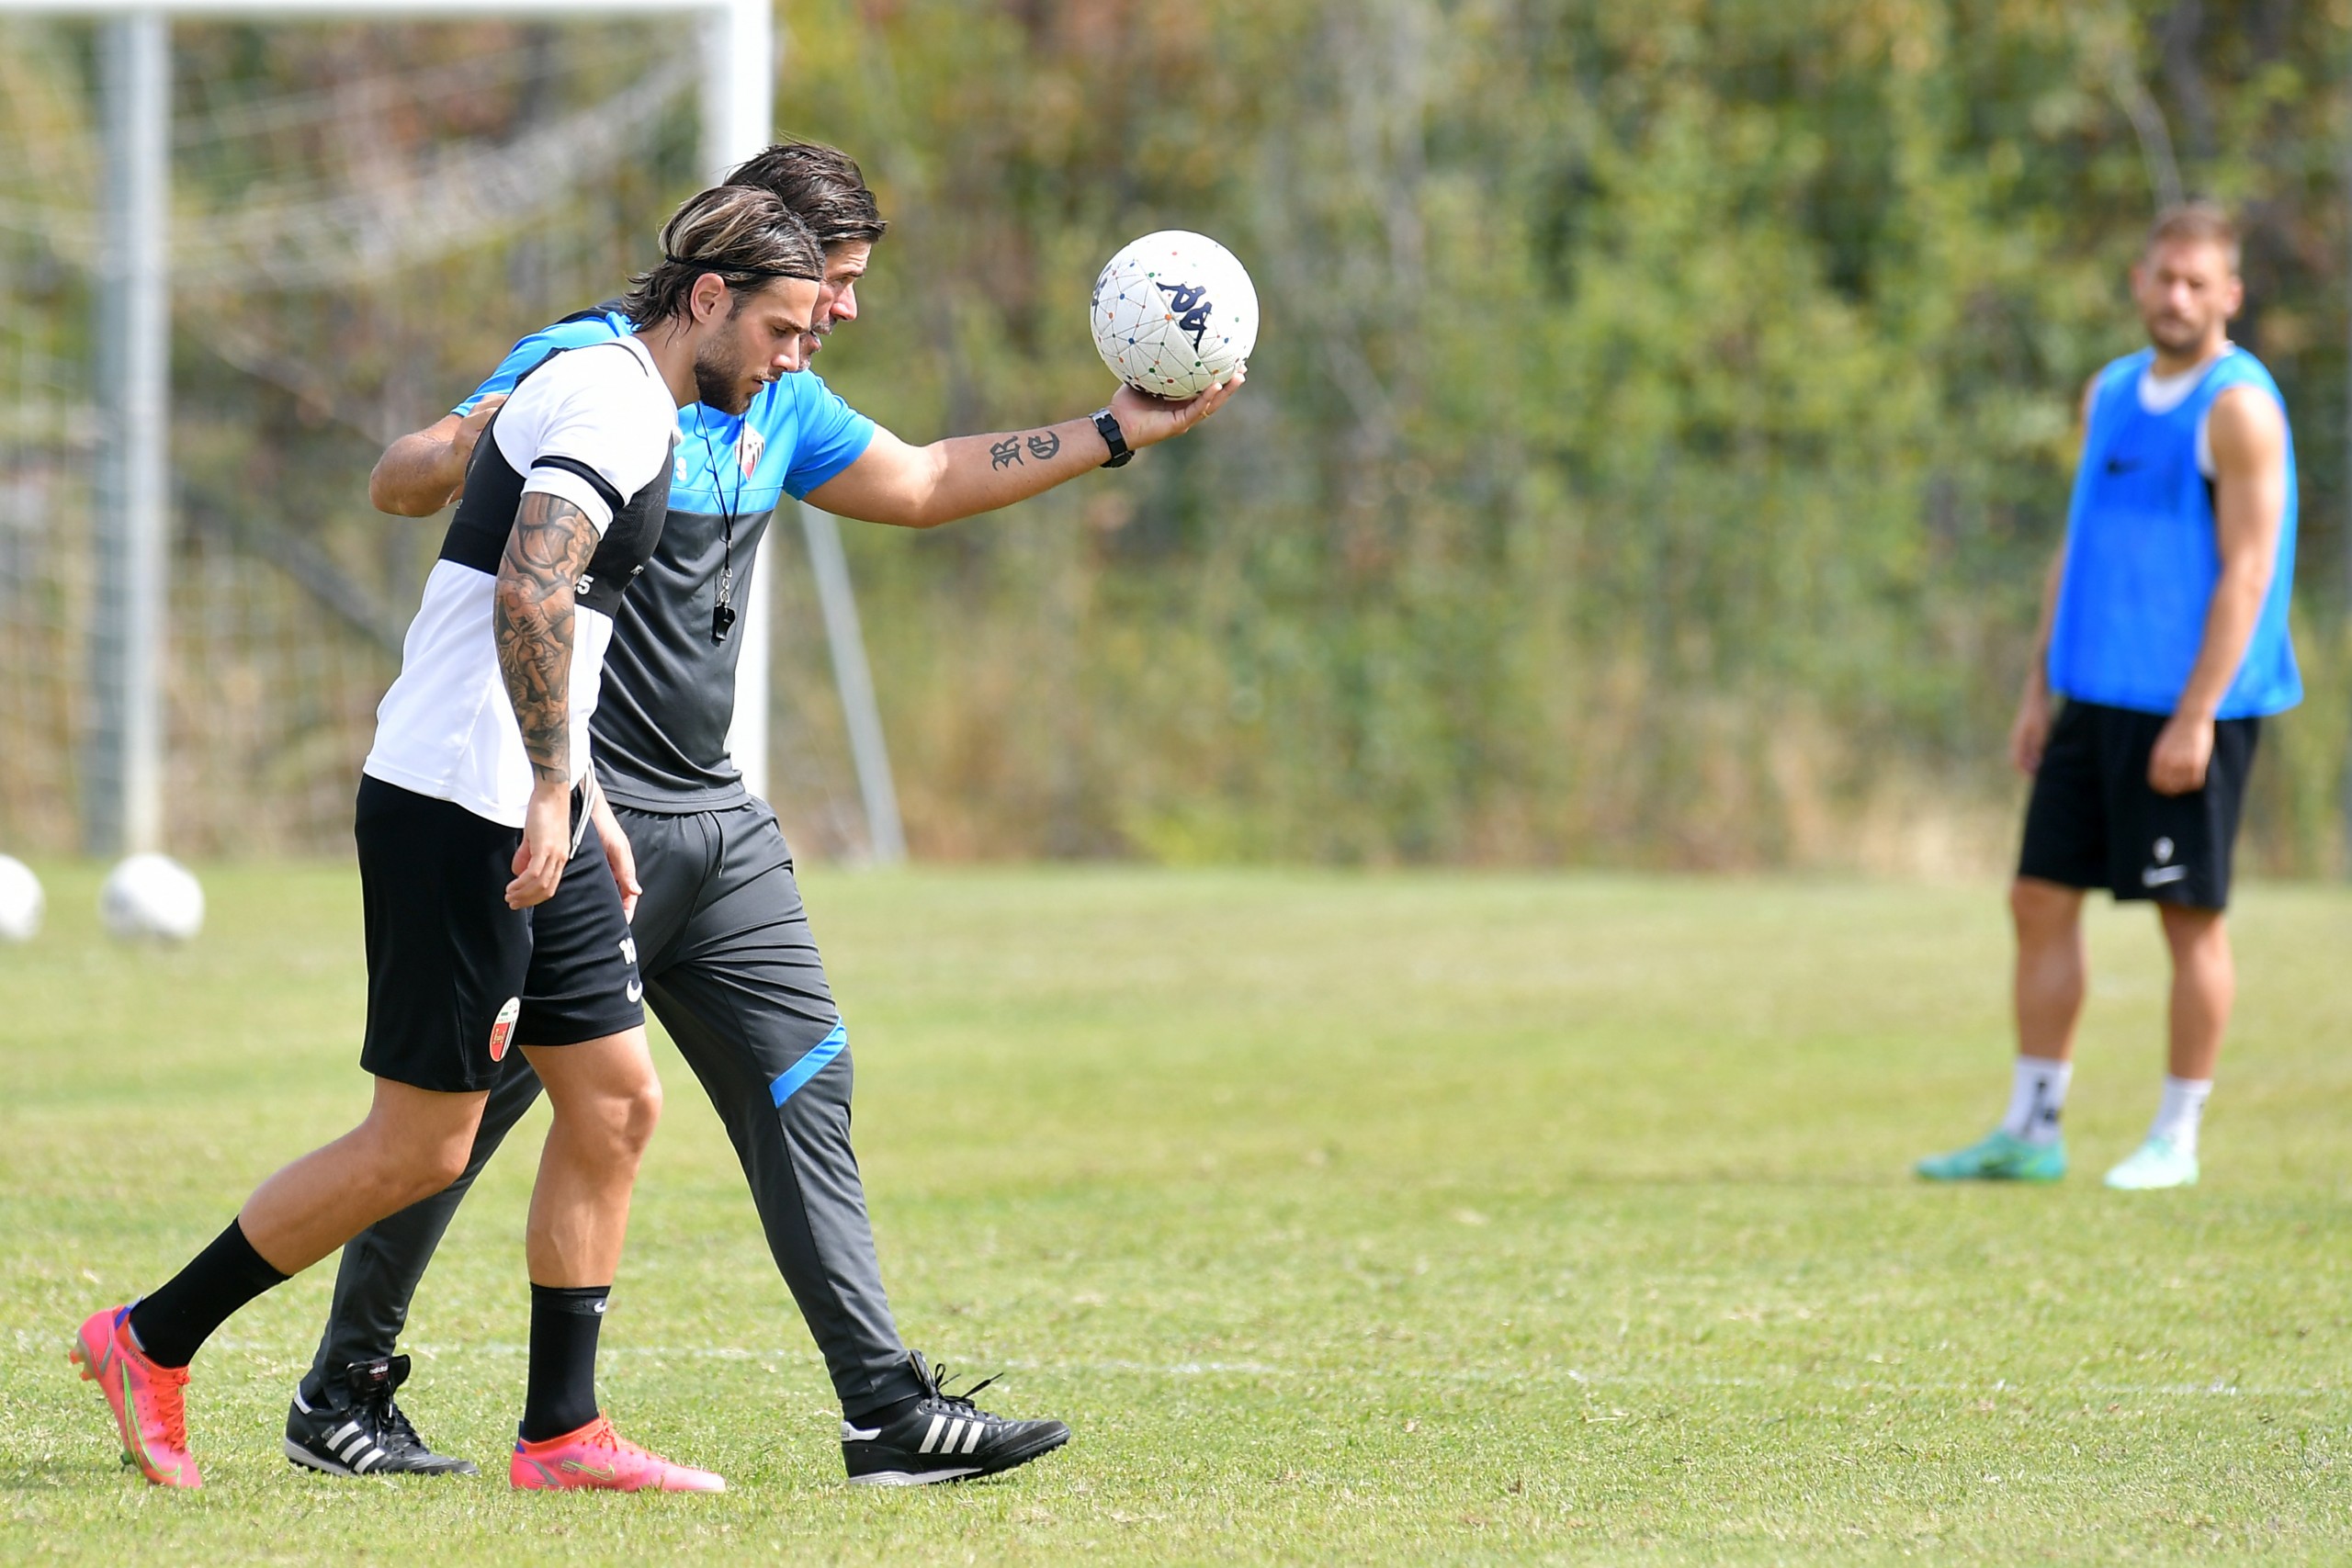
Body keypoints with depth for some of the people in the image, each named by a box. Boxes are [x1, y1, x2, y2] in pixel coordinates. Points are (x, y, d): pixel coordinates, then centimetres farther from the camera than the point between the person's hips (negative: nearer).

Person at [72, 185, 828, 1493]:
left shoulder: (613, 398, 18)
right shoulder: (613, 401, -14)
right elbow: (527, 596, -27)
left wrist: (582, 792, 25)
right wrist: (553, 790, -27)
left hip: (525, 814, 10)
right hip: (456, 810, -10)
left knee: (616, 1101, 7)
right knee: (420, 1148, -4)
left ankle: (563, 1433, 11)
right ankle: (151, 1342, 7)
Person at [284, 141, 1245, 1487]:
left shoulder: (783, 405, 14)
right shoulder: (589, 367, -12)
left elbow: (925, 484, 27)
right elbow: (398, 486, -16)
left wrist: (1119, 431, 22)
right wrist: (469, 446, -39)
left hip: (716, 818, 8)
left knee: (805, 1090, 2)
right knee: (466, 1108, -2)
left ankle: (893, 1412, 2)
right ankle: (341, 1395, 11)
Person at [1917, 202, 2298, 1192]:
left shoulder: (2238, 407, -9)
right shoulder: (2111, 394, 14)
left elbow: (2247, 569, -14)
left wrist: (2195, 718, -19)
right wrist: (2039, 689, 15)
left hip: (2185, 709, -8)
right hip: (2094, 697, 8)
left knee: (2189, 916, -2)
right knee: (2040, 898, 5)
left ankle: (2176, 1140, 6)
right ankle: (2030, 1131, 11)